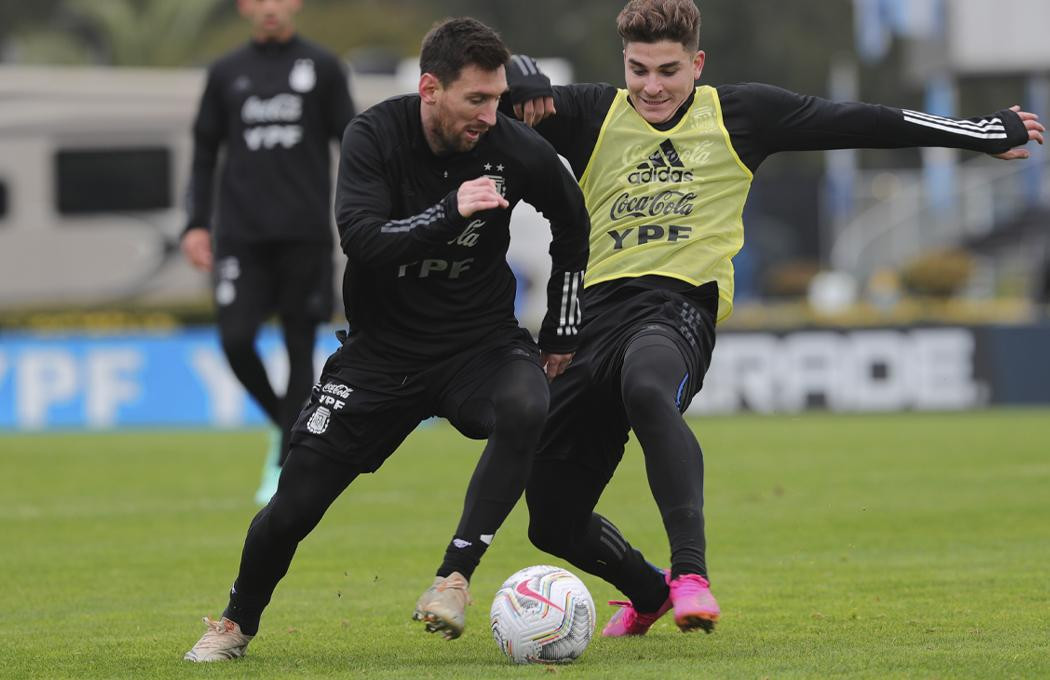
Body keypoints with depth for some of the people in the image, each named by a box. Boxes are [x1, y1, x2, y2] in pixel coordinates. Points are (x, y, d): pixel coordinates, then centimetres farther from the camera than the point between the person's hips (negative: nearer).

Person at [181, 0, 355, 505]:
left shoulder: (322, 68, 6)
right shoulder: (227, 73, 11)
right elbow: (204, 153, 15)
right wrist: (196, 225, 5)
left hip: (304, 235, -1)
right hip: (241, 235, 1)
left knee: (300, 349, -2)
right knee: (236, 340, -11)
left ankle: (286, 471, 4)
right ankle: (283, 423, 15)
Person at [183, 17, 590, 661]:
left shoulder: (515, 149, -11)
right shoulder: (376, 136, -15)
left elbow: (572, 222, 10)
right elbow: (361, 240, -28)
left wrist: (561, 332, 12)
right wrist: (451, 211, -36)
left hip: (480, 342, 0)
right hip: (383, 351, 0)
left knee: (526, 407, -36)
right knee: (294, 504, -3)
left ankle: (455, 575, -28)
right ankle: (238, 622, 26)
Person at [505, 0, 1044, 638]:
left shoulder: (741, 113, 12)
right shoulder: (591, 114, 13)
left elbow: (856, 122, 16)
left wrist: (985, 134, 20)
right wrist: (525, 84, -17)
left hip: (680, 304, -4)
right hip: (599, 311, 4)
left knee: (647, 388, -42)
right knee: (553, 520, 5)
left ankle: (690, 572, -40)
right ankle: (648, 590, 37)